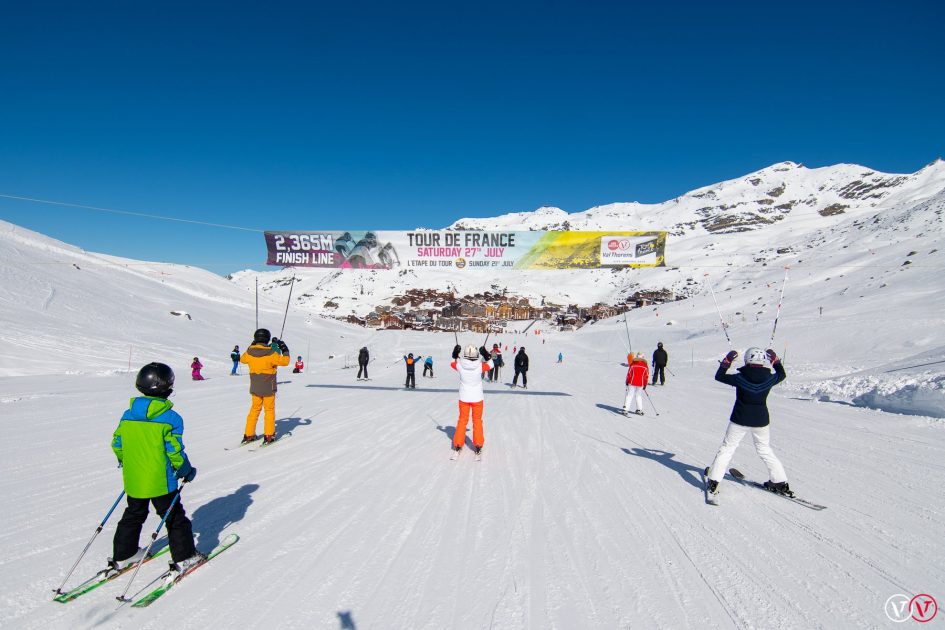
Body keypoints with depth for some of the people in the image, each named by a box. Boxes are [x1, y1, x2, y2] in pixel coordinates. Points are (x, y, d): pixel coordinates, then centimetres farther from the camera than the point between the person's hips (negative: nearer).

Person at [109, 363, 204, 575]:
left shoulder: (127, 415, -2)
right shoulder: (171, 418, -19)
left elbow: (116, 444, 6)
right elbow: (175, 452, -17)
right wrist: (187, 471, 0)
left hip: (133, 480, 6)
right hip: (160, 482, -5)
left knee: (133, 516, 25)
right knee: (175, 518, 8)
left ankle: (122, 556, 35)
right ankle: (184, 557, 15)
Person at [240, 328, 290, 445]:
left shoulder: (249, 352, -5)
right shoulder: (270, 353, -18)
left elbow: (242, 359, 18)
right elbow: (284, 361, -11)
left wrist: (251, 346, 24)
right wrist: (285, 350, 4)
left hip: (255, 388, 4)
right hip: (268, 388, -4)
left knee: (255, 409, 17)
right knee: (269, 410, 8)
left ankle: (248, 435, 18)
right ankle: (268, 436, 8)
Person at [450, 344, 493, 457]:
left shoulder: (460, 365, -16)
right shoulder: (480, 366, -18)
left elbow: (453, 363, 8)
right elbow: (490, 365, 2)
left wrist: (455, 355, 14)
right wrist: (487, 356, 4)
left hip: (464, 398, 1)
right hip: (477, 398, -1)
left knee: (462, 420, 16)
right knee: (477, 421, 15)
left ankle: (458, 445, 17)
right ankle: (478, 446, 18)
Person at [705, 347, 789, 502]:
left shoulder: (740, 378, -16)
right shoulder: (769, 379, -9)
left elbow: (719, 376, -5)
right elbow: (782, 374, 12)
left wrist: (727, 361, 3)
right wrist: (775, 359, 22)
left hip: (740, 420, -2)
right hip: (761, 420, 2)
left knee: (727, 448, 8)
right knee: (765, 450, 22)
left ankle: (713, 481, 3)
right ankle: (780, 482, 24)